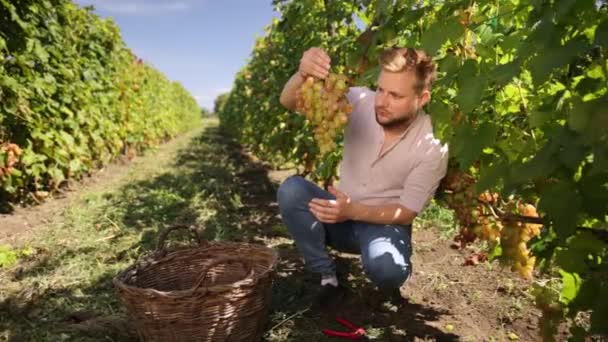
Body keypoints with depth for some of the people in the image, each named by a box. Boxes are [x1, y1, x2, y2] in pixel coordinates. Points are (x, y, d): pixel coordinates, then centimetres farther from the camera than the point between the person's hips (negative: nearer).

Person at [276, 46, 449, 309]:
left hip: (384, 225, -2)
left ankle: (391, 275, 6)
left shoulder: (432, 147, -17)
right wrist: (303, 74, -41)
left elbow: (407, 212, -14)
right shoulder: (360, 102, -13)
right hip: (342, 215, 3)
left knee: (385, 268, -36)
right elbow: (289, 102, -17)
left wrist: (353, 211, -30)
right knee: (291, 190, -26)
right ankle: (328, 277, -9)